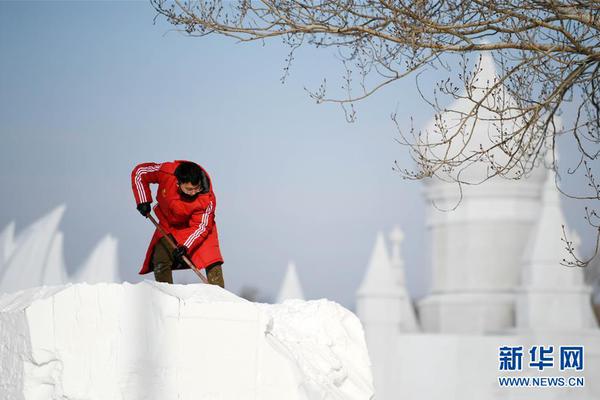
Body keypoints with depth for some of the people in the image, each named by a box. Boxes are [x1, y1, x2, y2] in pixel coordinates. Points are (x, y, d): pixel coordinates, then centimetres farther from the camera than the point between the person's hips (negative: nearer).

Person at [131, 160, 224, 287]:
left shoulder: (208, 198, -35)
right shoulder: (167, 172, -32)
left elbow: (201, 226, -25)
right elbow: (139, 172, -15)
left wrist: (185, 246, -37)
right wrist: (143, 201, -19)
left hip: (195, 225, -2)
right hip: (169, 225, 2)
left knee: (212, 262, -16)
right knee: (160, 262, -6)